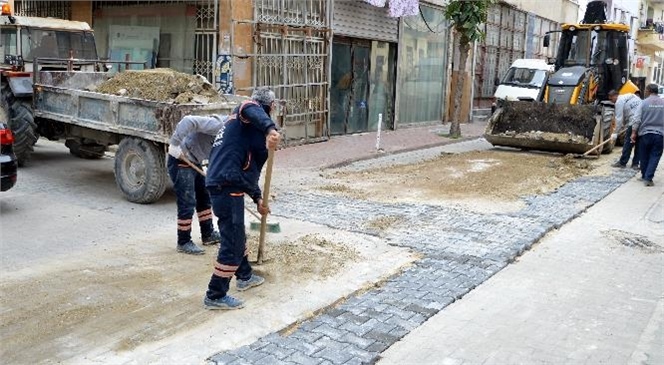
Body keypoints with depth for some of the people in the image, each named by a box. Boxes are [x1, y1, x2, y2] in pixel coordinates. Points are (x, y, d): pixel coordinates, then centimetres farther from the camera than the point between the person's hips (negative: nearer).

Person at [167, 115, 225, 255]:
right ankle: (183, 243, 7)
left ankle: (208, 234, 32)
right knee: (187, 203, -6)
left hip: (194, 161, 10)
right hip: (180, 161, -10)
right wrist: (175, 144, -37)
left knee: (204, 197, 18)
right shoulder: (217, 124, -26)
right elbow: (188, 121, -37)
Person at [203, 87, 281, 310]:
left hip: (221, 184, 10)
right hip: (227, 187, -10)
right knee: (232, 241, -3)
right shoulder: (250, 109, 0)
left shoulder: (241, 123, 27)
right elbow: (253, 112, -30)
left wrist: (257, 198, 38)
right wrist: (270, 129, -50)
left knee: (236, 234, 26)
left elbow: (249, 167, 32)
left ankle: (245, 276, 45)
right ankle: (215, 296, 6)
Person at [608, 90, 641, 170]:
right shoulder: (632, 95, 20)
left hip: (634, 123, -8)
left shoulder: (619, 102, -4)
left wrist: (616, 133, 0)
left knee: (628, 143, 3)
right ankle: (635, 163, 18)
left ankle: (622, 163, 12)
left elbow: (619, 119, -6)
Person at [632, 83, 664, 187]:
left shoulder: (644, 103, -3)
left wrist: (634, 132, -1)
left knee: (644, 156, 13)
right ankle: (648, 178, -4)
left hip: (645, 133, 0)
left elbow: (638, 119, -6)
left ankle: (644, 176, 24)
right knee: (654, 157, 4)